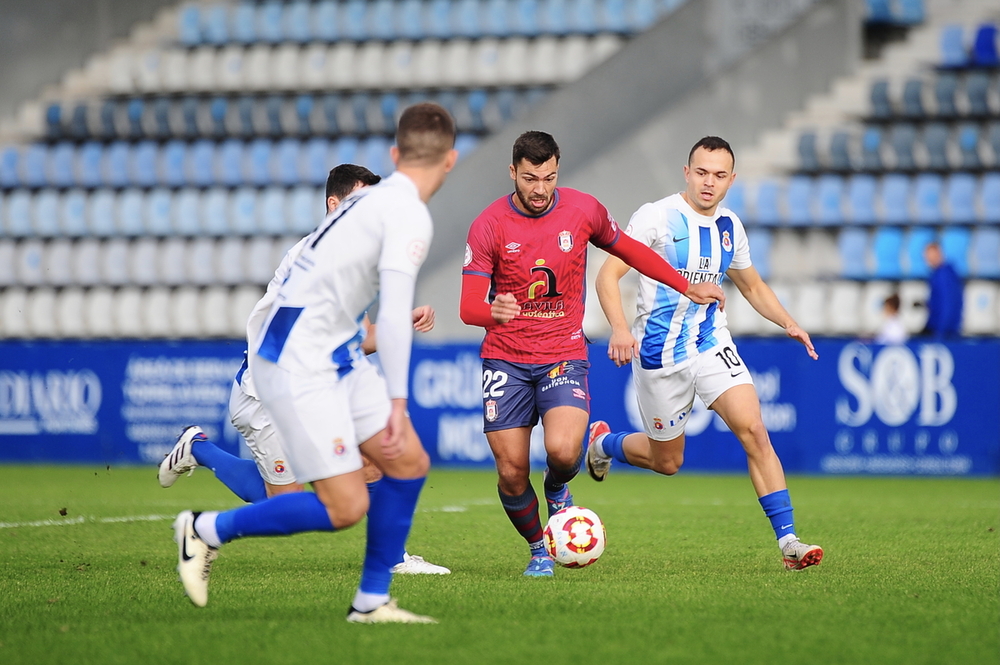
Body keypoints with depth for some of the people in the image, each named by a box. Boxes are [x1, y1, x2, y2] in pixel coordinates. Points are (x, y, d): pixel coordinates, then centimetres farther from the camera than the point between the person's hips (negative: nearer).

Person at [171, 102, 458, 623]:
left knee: (409, 464, 6)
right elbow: (394, 313, -22)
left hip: (336, 355, 10)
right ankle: (206, 532, 4)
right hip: (300, 361, -10)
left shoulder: (373, 198, 13)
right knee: (345, 508, -11)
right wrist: (396, 403, -21)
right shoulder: (409, 214, -15)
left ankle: (372, 600, 12)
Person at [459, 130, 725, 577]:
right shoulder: (489, 225, -9)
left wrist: (688, 288, 21)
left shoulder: (584, 211, -3)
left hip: (564, 355, 0)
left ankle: (558, 490, 13)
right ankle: (538, 549, 25)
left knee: (563, 451, -25)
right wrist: (493, 311, -36)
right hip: (506, 359, 0)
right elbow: (469, 307, -13)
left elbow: (629, 251, 17)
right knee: (511, 473, -4)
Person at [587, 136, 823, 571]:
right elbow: (608, 274, -15)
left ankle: (788, 541, -17)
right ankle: (603, 443, 41)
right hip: (659, 351, -4)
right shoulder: (657, 217, -12)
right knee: (666, 462, 8)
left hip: (711, 344, 4)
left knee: (753, 430, -17)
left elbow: (753, 287, 21)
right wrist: (619, 329, -30)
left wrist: (789, 323, 5)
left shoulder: (729, 227, 5)